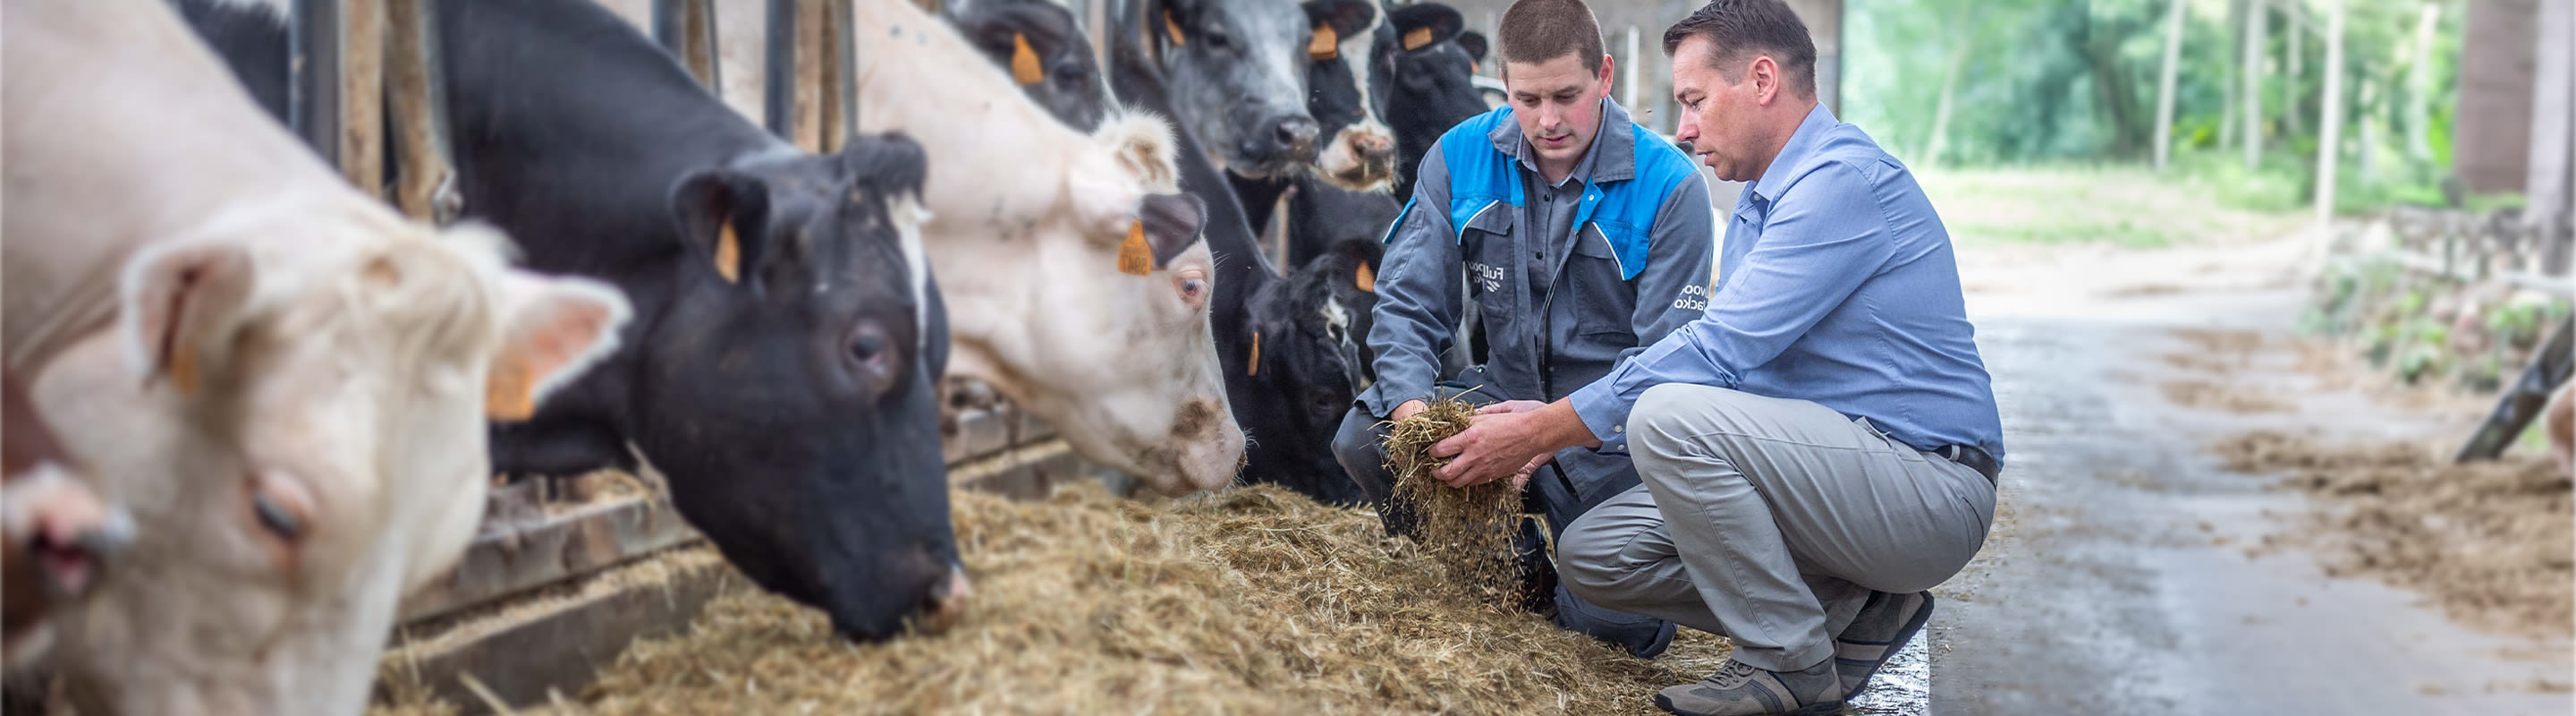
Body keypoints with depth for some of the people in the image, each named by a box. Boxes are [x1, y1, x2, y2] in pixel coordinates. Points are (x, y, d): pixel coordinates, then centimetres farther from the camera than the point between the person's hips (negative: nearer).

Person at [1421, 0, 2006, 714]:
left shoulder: (1844, 179, -17)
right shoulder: (1759, 204, 16)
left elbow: (1716, 352, -24)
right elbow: (1726, 363, 16)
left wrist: (1544, 431, -19)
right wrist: (1558, 421, 4)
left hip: (1930, 493, -10)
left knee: (1671, 416, -29)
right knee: (1591, 555, 2)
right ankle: (1849, 608, 6)